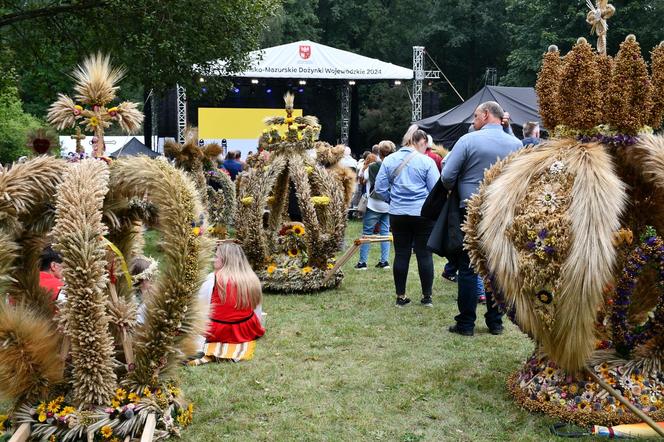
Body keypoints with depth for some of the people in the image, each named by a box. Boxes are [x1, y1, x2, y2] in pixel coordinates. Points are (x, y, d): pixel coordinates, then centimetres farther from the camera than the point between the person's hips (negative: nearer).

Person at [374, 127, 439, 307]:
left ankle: (401, 296, 14)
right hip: (423, 214, -3)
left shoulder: (389, 160, 2)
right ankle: (427, 296, 12)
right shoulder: (426, 161, -8)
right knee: (424, 254, 5)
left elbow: (380, 188, 2)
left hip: (397, 214, 3)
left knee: (401, 254, 9)